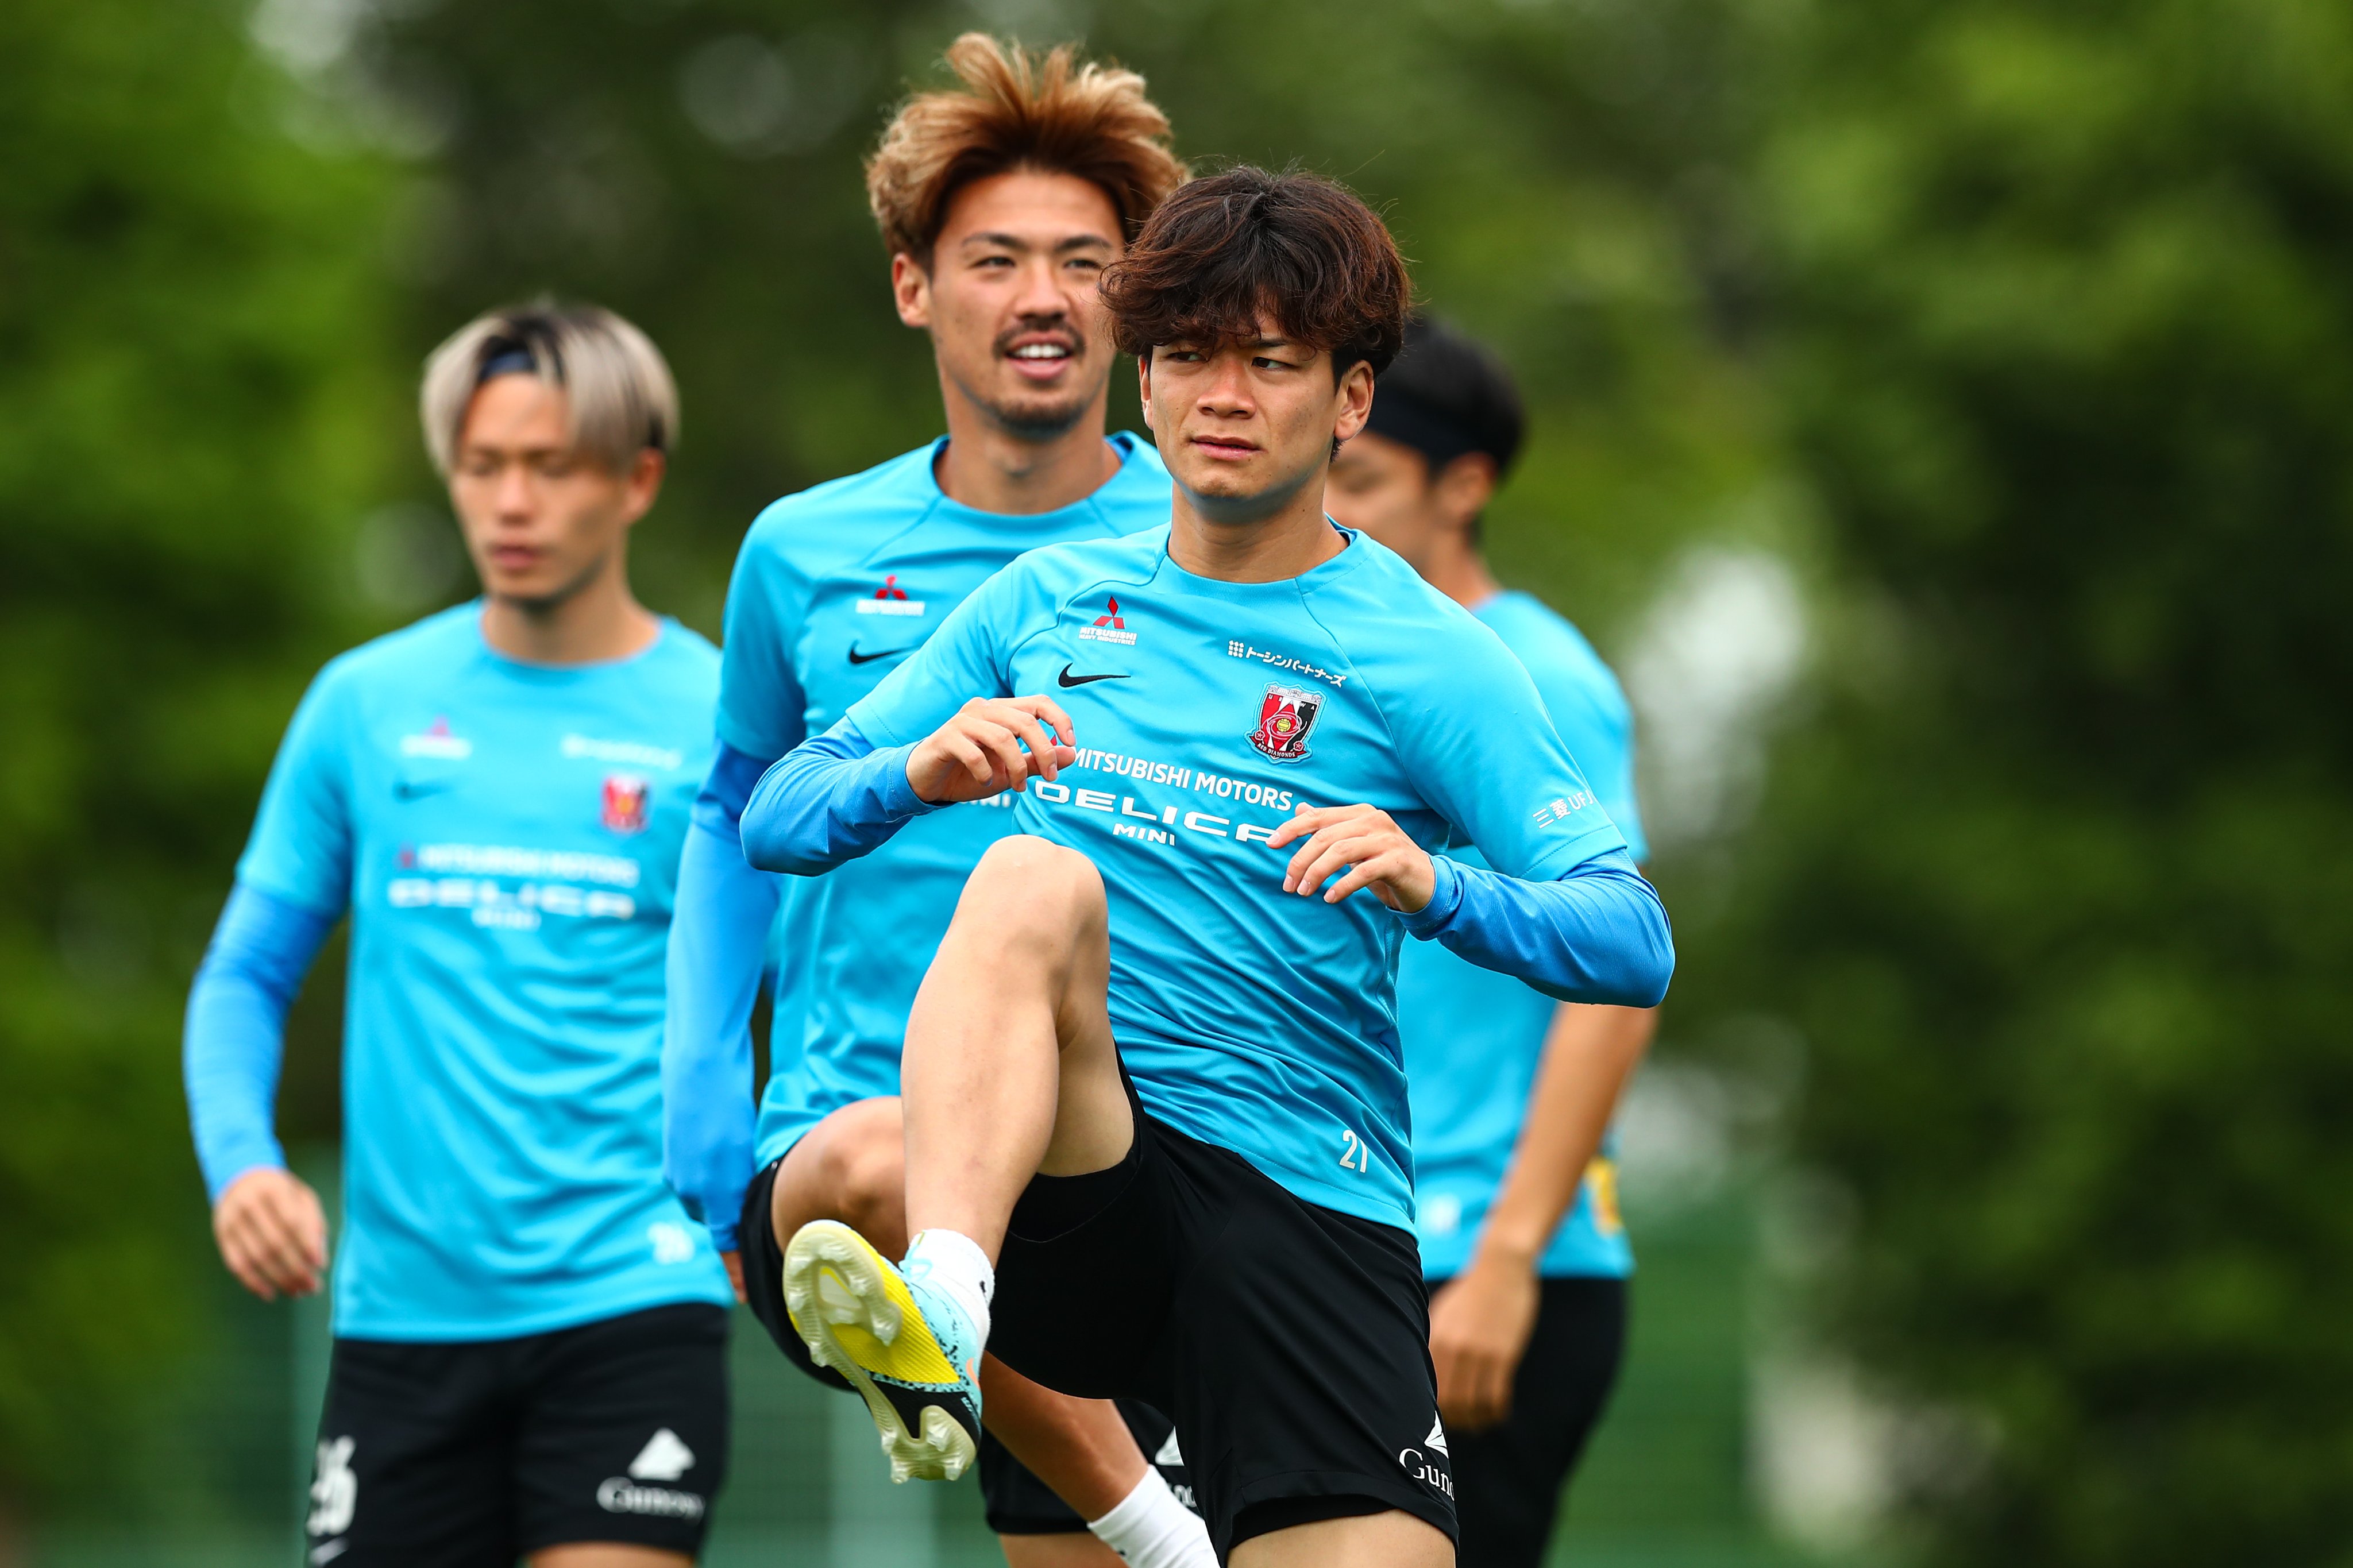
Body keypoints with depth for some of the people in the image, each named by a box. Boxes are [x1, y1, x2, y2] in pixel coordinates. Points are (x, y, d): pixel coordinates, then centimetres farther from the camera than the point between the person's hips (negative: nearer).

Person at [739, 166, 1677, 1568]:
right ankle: (940, 1323, -50)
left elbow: (1636, 943, -4)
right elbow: (776, 819, 12)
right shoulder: (1048, 602, 14)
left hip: (1307, 1193, -1)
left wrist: (1435, 891, -24)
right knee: (1037, 880, -30)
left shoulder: (1424, 656, 4)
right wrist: (922, 773, -11)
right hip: (1076, 1163, 1)